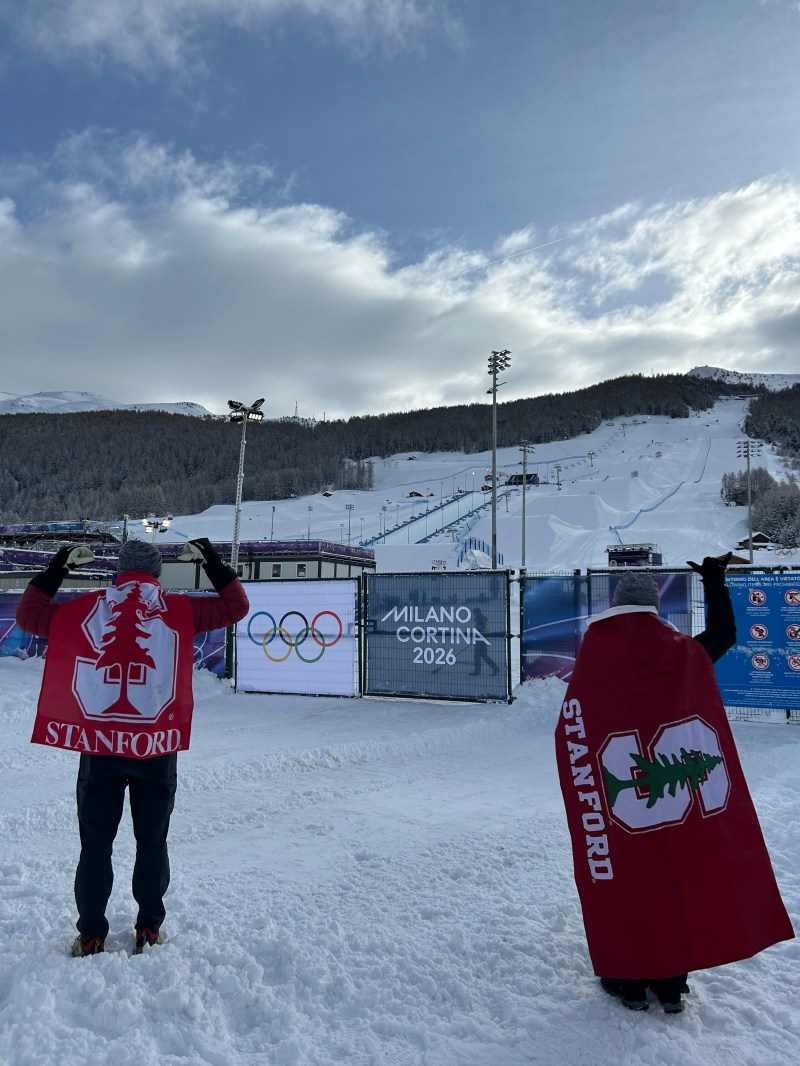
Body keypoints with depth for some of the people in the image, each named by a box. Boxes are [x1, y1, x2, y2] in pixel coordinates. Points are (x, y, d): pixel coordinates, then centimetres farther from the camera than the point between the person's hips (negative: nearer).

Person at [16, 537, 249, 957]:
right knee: (152, 841, 14)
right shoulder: (179, 609, 0)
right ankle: (150, 928, 22)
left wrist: (57, 568, 18)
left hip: (99, 744, 1)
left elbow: (28, 615, 14)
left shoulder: (88, 607, 3)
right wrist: (212, 562, 14)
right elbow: (235, 606, 9)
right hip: (157, 747, 0)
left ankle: (91, 935, 20)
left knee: (96, 844, 13)